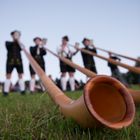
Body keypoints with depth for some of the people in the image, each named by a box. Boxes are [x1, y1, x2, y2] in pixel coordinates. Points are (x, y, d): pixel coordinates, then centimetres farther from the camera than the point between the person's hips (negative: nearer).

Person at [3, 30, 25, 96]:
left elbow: (21, 48, -4)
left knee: (20, 76, -3)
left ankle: (22, 90, -4)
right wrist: (14, 40, -13)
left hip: (18, 61, 2)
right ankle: (6, 91, -7)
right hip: (10, 61, -1)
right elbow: (8, 46, -8)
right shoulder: (8, 43, 14)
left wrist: (18, 40, -10)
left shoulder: (19, 43, 17)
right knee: (8, 76, -6)